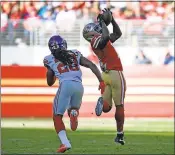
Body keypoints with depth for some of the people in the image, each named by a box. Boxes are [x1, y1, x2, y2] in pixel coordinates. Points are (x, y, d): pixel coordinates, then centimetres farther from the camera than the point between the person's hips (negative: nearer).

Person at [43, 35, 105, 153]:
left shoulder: (50, 60, 16)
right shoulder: (75, 54, 22)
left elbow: (50, 82, 25)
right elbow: (92, 65, 12)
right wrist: (101, 81, 10)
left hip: (66, 85, -3)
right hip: (79, 86, 3)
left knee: (57, 116, 10)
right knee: (73, 108, 28)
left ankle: (65, 142, -10)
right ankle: (74, 112, -12)